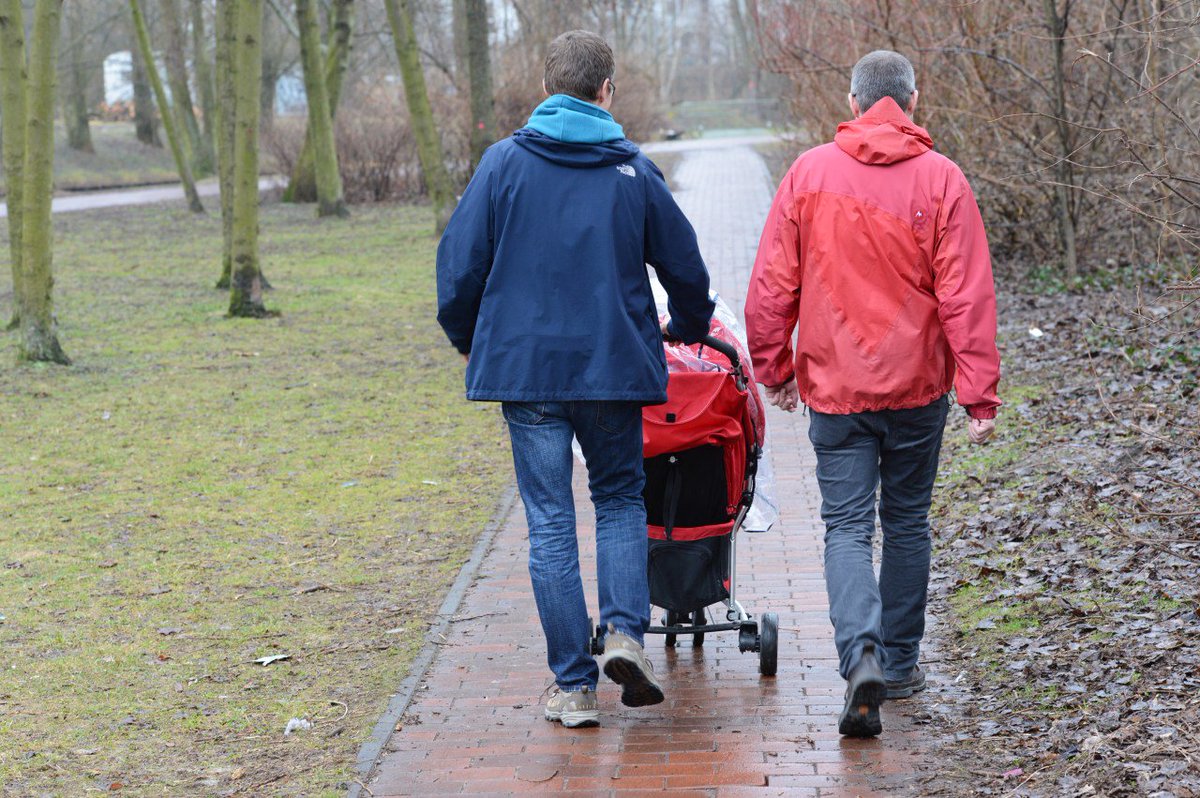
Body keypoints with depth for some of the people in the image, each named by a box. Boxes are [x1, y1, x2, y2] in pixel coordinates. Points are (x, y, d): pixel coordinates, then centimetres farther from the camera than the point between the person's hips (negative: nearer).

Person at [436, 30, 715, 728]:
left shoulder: (505, 162, -1)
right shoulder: (633, 170, 2)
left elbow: (460, 261, -1)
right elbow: (684, 265, 10)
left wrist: (467, 339, 17)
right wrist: (690, 327, 31)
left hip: (523, 365, 0)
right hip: (614, 363, 1)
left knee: (550, 522, 4)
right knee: (621, 499, 18)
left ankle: (574, 684, 5)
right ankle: (626, 631, -4)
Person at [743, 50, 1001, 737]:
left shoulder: (809, 173, -2)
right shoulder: (942, 179, -6)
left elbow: (771, 285, 1)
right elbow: (967, 296, -9)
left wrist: (774, 367, 13)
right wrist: (981, 396, -6)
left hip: (836, 387, 0)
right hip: (918, 385, 0)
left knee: (847, 527, 1)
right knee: (907, 522, 15)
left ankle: (862, 655, -20)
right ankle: (900, 663, 24)